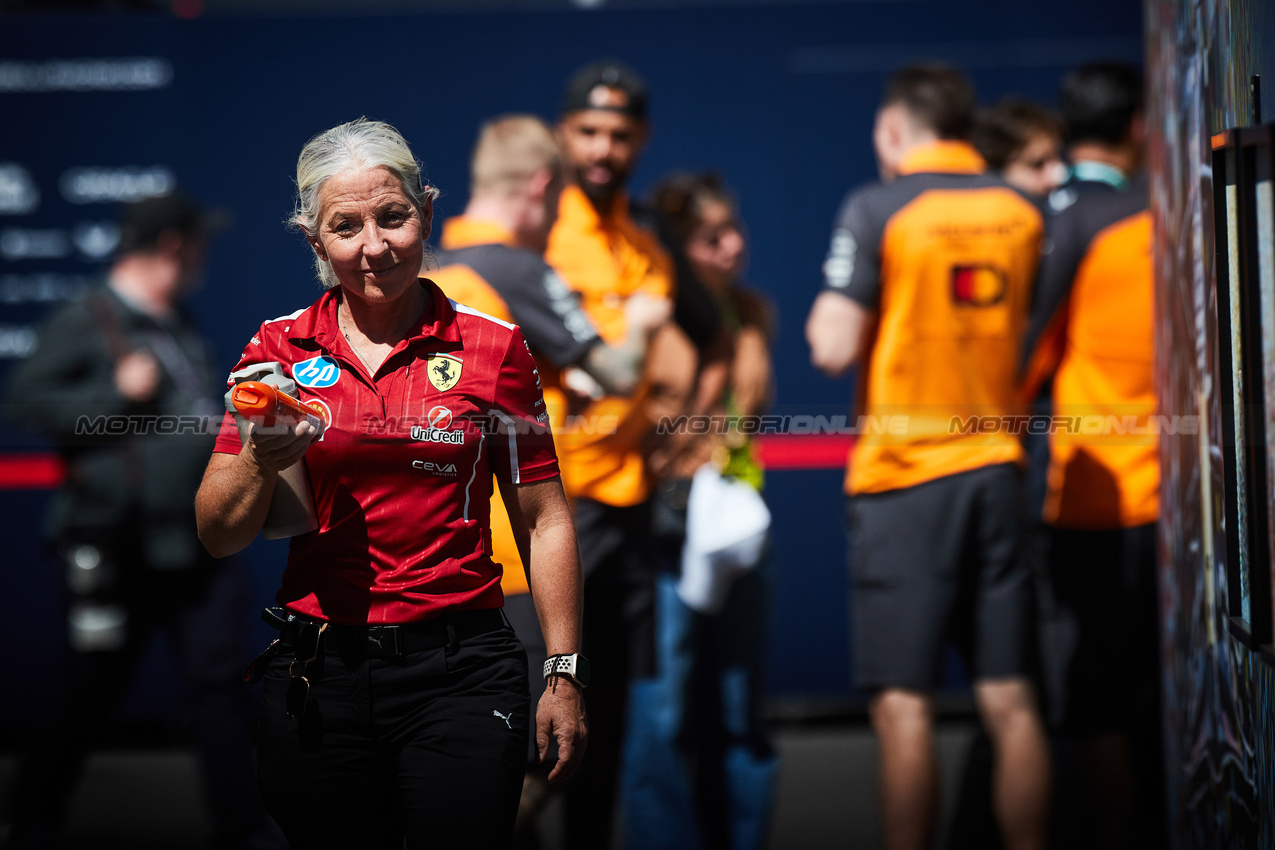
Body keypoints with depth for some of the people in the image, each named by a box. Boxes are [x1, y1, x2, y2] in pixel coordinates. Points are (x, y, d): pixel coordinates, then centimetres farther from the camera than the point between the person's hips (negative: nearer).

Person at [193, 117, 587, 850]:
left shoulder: (491, 345, 1)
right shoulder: (280, 348, 5)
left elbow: (543, 520, 4)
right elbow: (218, 537, 4)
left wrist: (565, 675, 0)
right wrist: (262, 460, -16)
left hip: (460, 673, -2)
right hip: (316, 673, 2)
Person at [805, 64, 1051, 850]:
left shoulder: (876, 211, -9)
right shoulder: (1021, 213, 7)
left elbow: (835, 348, -13)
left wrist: (824, 314, 7)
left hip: (903, 472, -4)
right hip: (996, 466, 5)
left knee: (904, 705, -2)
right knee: (1010, 701, 5)